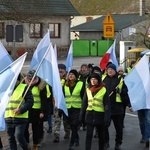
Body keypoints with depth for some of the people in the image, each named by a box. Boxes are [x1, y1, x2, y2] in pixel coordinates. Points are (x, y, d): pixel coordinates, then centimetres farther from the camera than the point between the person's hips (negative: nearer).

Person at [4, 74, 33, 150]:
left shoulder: (24, 88, -5)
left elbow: (30, 102, -9)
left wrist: (21, 110, -21)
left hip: (20, 118, -5)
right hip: (8, 118, 5)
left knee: (19, 136, -12)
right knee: (11, 138, 9)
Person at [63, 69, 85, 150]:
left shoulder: (81, 84, -4)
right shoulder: (65, 85, 8)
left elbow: (84, 97, -3)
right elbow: (63, 96, 12)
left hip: (77, 108, -4)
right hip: (68, 108, 4)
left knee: (74, 126, -9)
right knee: (72, 126, 13)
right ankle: (76, 138, 36)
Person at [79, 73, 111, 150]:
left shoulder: (103, 90, -6)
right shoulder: (88, 90, 6)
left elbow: (107, 105, -8)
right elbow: (84, 103, 11)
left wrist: (107, 118, -16)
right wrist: (81, 115, 6)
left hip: (100, 115, -2)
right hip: (90, 115, 2)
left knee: (101, 135, 11)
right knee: (88, 135, -6)